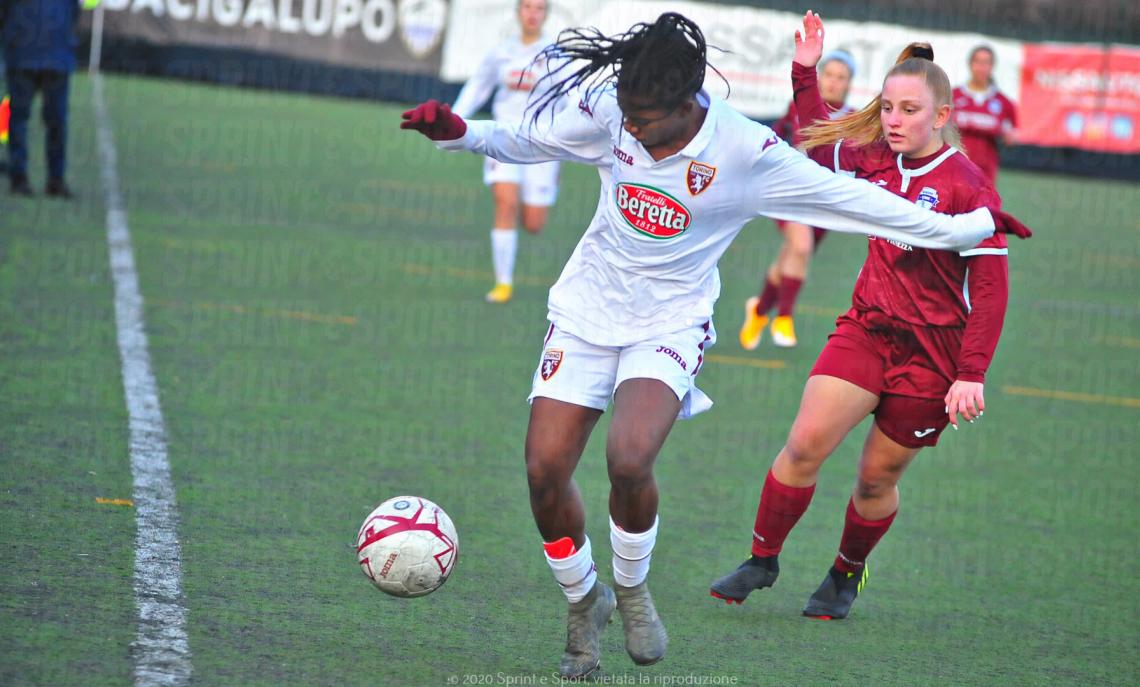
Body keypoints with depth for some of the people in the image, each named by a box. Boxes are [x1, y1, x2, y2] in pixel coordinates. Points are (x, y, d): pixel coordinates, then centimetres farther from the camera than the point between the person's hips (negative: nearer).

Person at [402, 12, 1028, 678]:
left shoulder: (747, 152, -20)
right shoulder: (610, 112, -12)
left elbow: (849, 197, -11)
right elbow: (528, 141, 7)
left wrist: (965, 228, -7)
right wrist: (457, 132, -9)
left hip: (669, 324, -3)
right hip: (586, 311, 3)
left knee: (630, 460, -29)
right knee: (544, 471, -7)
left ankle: (632, 588, 1)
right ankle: (583, 603, 21)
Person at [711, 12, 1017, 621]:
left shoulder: (968, 188, -15)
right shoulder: (876, 161, 2)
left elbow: (990, 289, -14)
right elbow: (821, 147, 25)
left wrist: (971, 375, -18)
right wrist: (805, 76, 15)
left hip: (932, 352, -4)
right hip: (866, 330, 4)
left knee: (878, 475, 5)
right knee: (805, 443, -9)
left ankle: (848, 573, 29)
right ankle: (761, 559, 5)